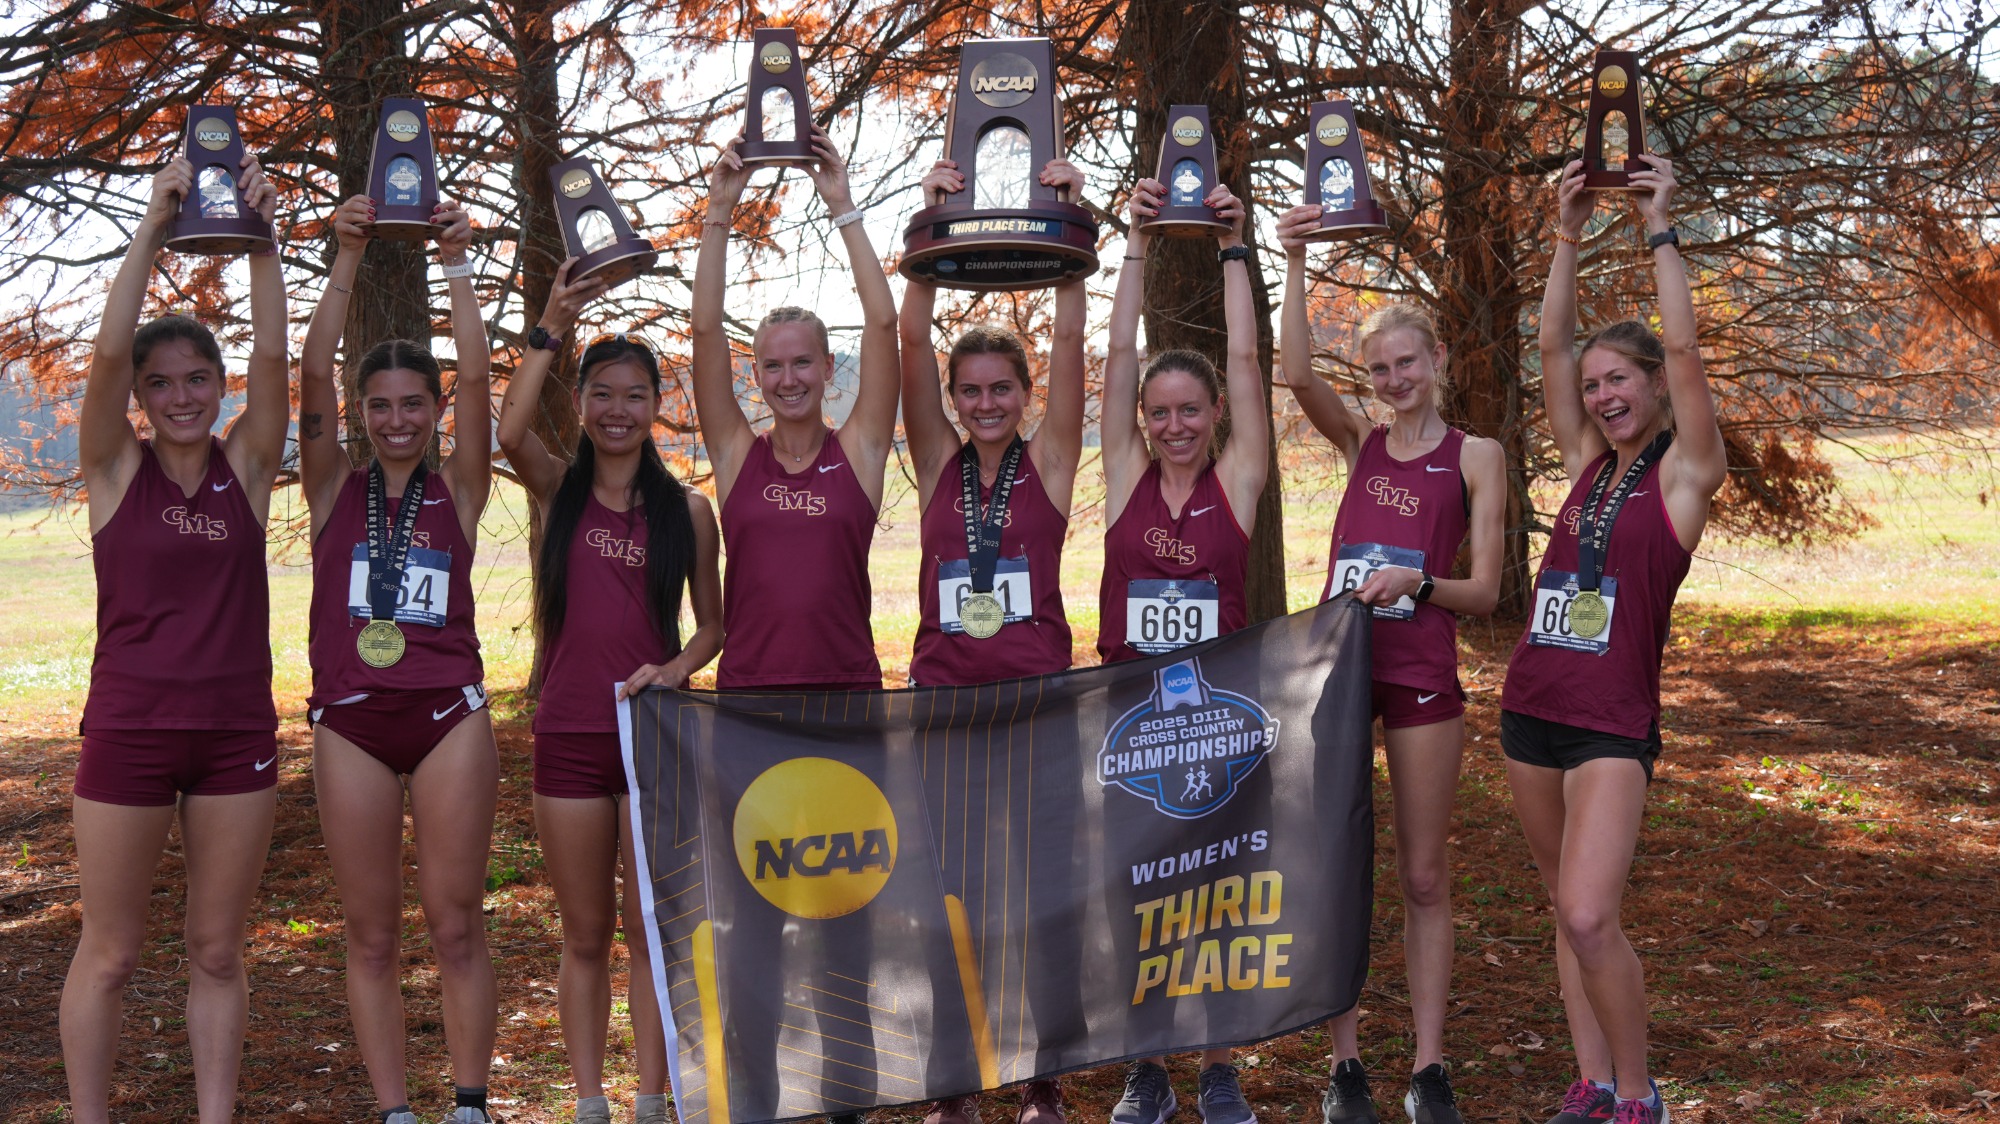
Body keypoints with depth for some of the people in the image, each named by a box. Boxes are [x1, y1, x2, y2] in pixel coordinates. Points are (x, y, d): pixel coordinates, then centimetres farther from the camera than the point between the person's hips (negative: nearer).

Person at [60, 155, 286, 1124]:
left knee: (217, 953, 10)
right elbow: (108, 348, -14)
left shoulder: (246, 469, 4)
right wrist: (156, 223, -19)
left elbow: (272, 355, -9)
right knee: (109, 953, 6)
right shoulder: (116, 468, -1)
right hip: (129, 729, -2)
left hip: (236, 731, 2)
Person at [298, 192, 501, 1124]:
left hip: (449, 714, -1)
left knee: (456, 924, 1)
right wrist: (347, 259, -9)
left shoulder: (457, 492, 6)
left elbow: (476, 379, -5)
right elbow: (312, 371, -4)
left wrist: (455, 267, -8)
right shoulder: (334, 490, 7)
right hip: (350, 721, 1)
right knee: (371, 935, 5)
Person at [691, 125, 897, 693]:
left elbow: (883, 321, -2)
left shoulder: (858, 452, 4)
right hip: (746, 684, 1)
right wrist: (719, 213, -2)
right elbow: (705, 328, 1)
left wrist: (842, 207, -2)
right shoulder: (737, 453, 7)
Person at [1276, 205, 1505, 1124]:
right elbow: (1298, 373, -10)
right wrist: (1295, 261, -14)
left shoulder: (1474, 456, 2)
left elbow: (1484, 590, -2)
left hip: (1423, 675, -2)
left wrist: (1418, 581, -21)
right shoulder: (1359, 442, 9)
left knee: (1424, 876, 5)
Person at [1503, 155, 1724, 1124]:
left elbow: (1682, 348, -12)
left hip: (1612, 722, -6)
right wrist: (1569, 234, 3)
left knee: (1590, 919, -16)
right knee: (1567, 912, 10)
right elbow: (1553, 345, 7)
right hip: (1530, 708, 6)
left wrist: (1661, 231, -10)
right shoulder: (1587, 465, 11)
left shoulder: (1684, 473, -3)